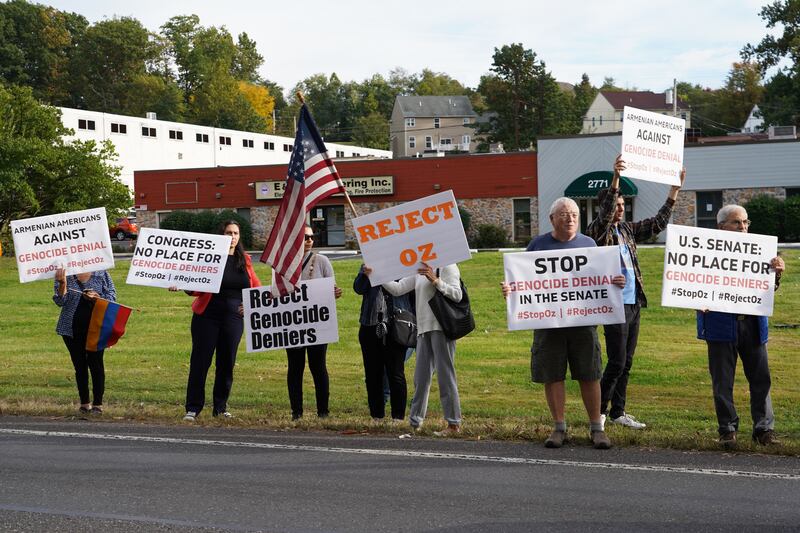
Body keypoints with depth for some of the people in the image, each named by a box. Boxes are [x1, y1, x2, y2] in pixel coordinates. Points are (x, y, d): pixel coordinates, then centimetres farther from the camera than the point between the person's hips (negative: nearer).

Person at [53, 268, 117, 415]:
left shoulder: (101, 273, 2)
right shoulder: (65, 275, 3)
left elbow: (112, 295, 2)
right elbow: (60, 301, -5)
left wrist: (97, 297, -17)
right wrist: (62, 283, -22)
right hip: (72, 329, 1)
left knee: (96, 364, -1)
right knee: (80, 366, 7)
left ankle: (97, 404, 5)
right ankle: (84, 403, 16)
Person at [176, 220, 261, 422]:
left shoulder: (245, 261, 9)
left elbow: (257, 288, 18)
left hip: (234, 317, 3)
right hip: (207, 316, -3)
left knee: (227, 363, 7)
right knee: (200, 361, -2)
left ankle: (220, 407, 17)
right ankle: (193, 408, 4)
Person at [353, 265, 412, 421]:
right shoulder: (367, 266, 12)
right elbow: (358, 288, -1)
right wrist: (365, 275, -20)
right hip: (371, 327, 3)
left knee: (396, 373, -3)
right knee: (373, 374, 8)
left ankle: (398, 416, 4)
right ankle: (376, 415, 18)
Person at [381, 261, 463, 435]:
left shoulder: (447, 266, -2)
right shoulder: (419, 272, 18)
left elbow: (457, 295, -11)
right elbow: (397, 288, 16)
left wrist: (436, 281, -18)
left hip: (441, 328, -7)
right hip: (424, 329, 7)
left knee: (445, 375, -6)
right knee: (421, 377, 8)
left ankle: (454, 424, -2)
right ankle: (415, 421, 14)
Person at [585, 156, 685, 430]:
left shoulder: (627, 230, 15)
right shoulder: (597, 230, -6)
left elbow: (658, 223, 19)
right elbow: (605, 213, -25)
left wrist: (675, 187, 15)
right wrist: (615, 178, -37)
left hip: (634, 304, 7)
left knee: (626, 363, 11)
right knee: (616, 362, -8)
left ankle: (618, 412, 18)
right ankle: (599, 410, 4)